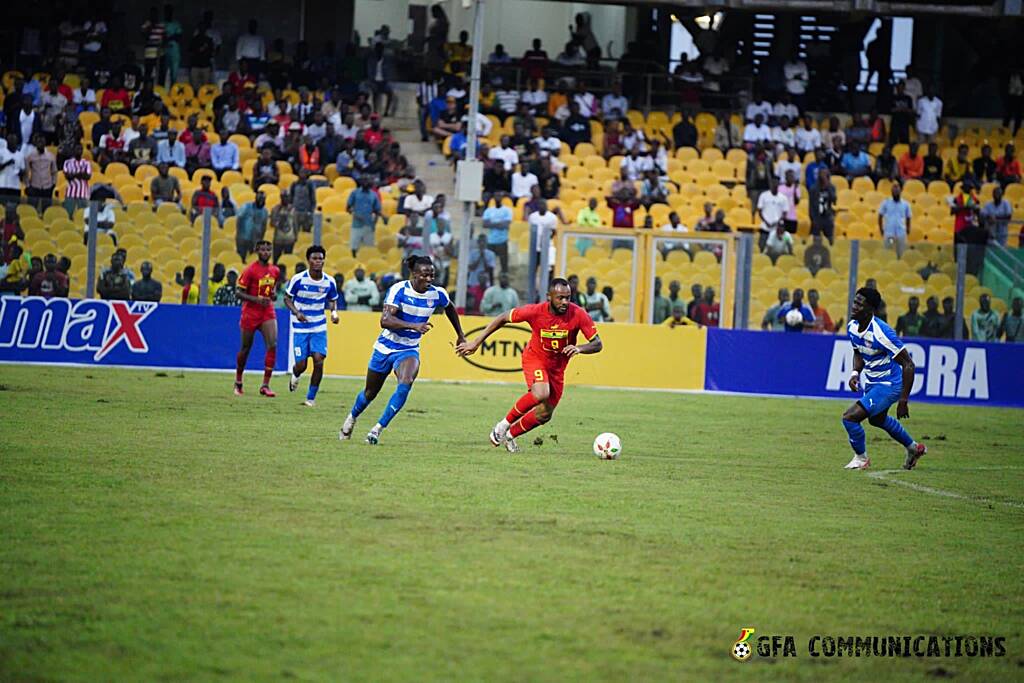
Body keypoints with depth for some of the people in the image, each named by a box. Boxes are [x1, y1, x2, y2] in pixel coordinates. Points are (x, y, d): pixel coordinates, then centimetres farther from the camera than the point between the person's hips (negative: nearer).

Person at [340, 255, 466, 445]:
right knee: (370, 392, 13)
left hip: (409, 350, 2)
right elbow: (385, 320, -32)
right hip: (386, 347, -2)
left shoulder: (437, 294, -8)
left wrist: (460, 335, 22)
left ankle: (378, 429, -20)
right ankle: (352, 418, 46)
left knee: (406, 383, -28)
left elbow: (450, 308, 17)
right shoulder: (399, 290, -20)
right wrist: (414, 326, -42)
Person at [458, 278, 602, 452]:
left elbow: (597, 344, -18)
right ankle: (505, 423, -11)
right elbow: (503, 319, -12)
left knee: (545, 414, 6)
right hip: (535, 358, -4)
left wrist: (579, 348, -41)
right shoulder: (535, 311, -25)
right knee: (541, 394, -33)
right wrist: (476, 343, -11)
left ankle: (510, 435, 32)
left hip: (557, 368, 4)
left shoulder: (578, 315, -22)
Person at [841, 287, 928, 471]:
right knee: (878, 419, 32)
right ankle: (913, 448, 56)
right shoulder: (852, 327, -7)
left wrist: (903, 400, -26)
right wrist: (855, 373, -6)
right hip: (870, 381, 10)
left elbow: (908, 364, -27)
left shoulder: (880, 333, -31)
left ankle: (861, 458, 9)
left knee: (850, 417, -18)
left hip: (888, 385, -9)